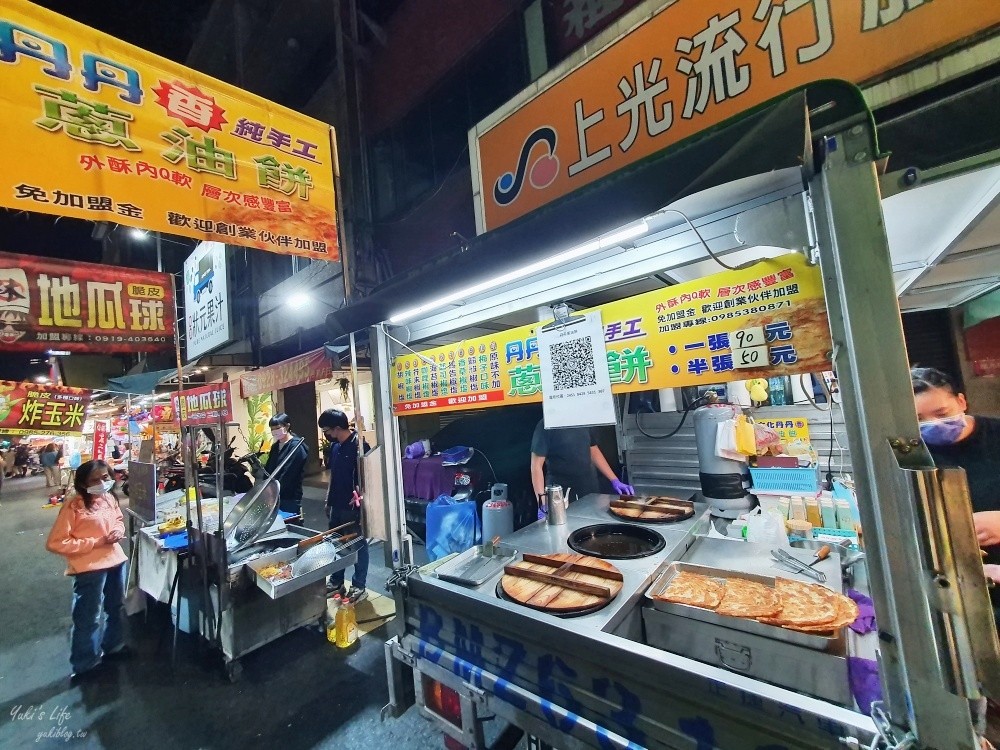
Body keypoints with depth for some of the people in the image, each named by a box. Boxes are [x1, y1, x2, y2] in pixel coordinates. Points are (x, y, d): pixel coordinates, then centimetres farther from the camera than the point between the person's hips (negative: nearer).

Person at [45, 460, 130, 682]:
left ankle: (113, 646, 44)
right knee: (88, 617, 7)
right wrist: (95, 543, -20)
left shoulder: (109, 498, 0)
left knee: (117, 607, 22)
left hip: (115, 560, 7)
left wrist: (118, 531, -4)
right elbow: (55, 543, -17)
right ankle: (84, 665, 28)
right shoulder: (73, 506, -19)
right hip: (90, 567, -7)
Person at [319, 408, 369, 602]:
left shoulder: (358, 445, -19)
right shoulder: (334, 446, 6)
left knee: (358, 545, 7)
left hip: (353, 505, -8)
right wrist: (328, 501, 17)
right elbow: (333, 475, 15)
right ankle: (336, 583, 36)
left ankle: (359, 586, 21)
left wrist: (359, 497, -23)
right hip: (337, 504, 8)